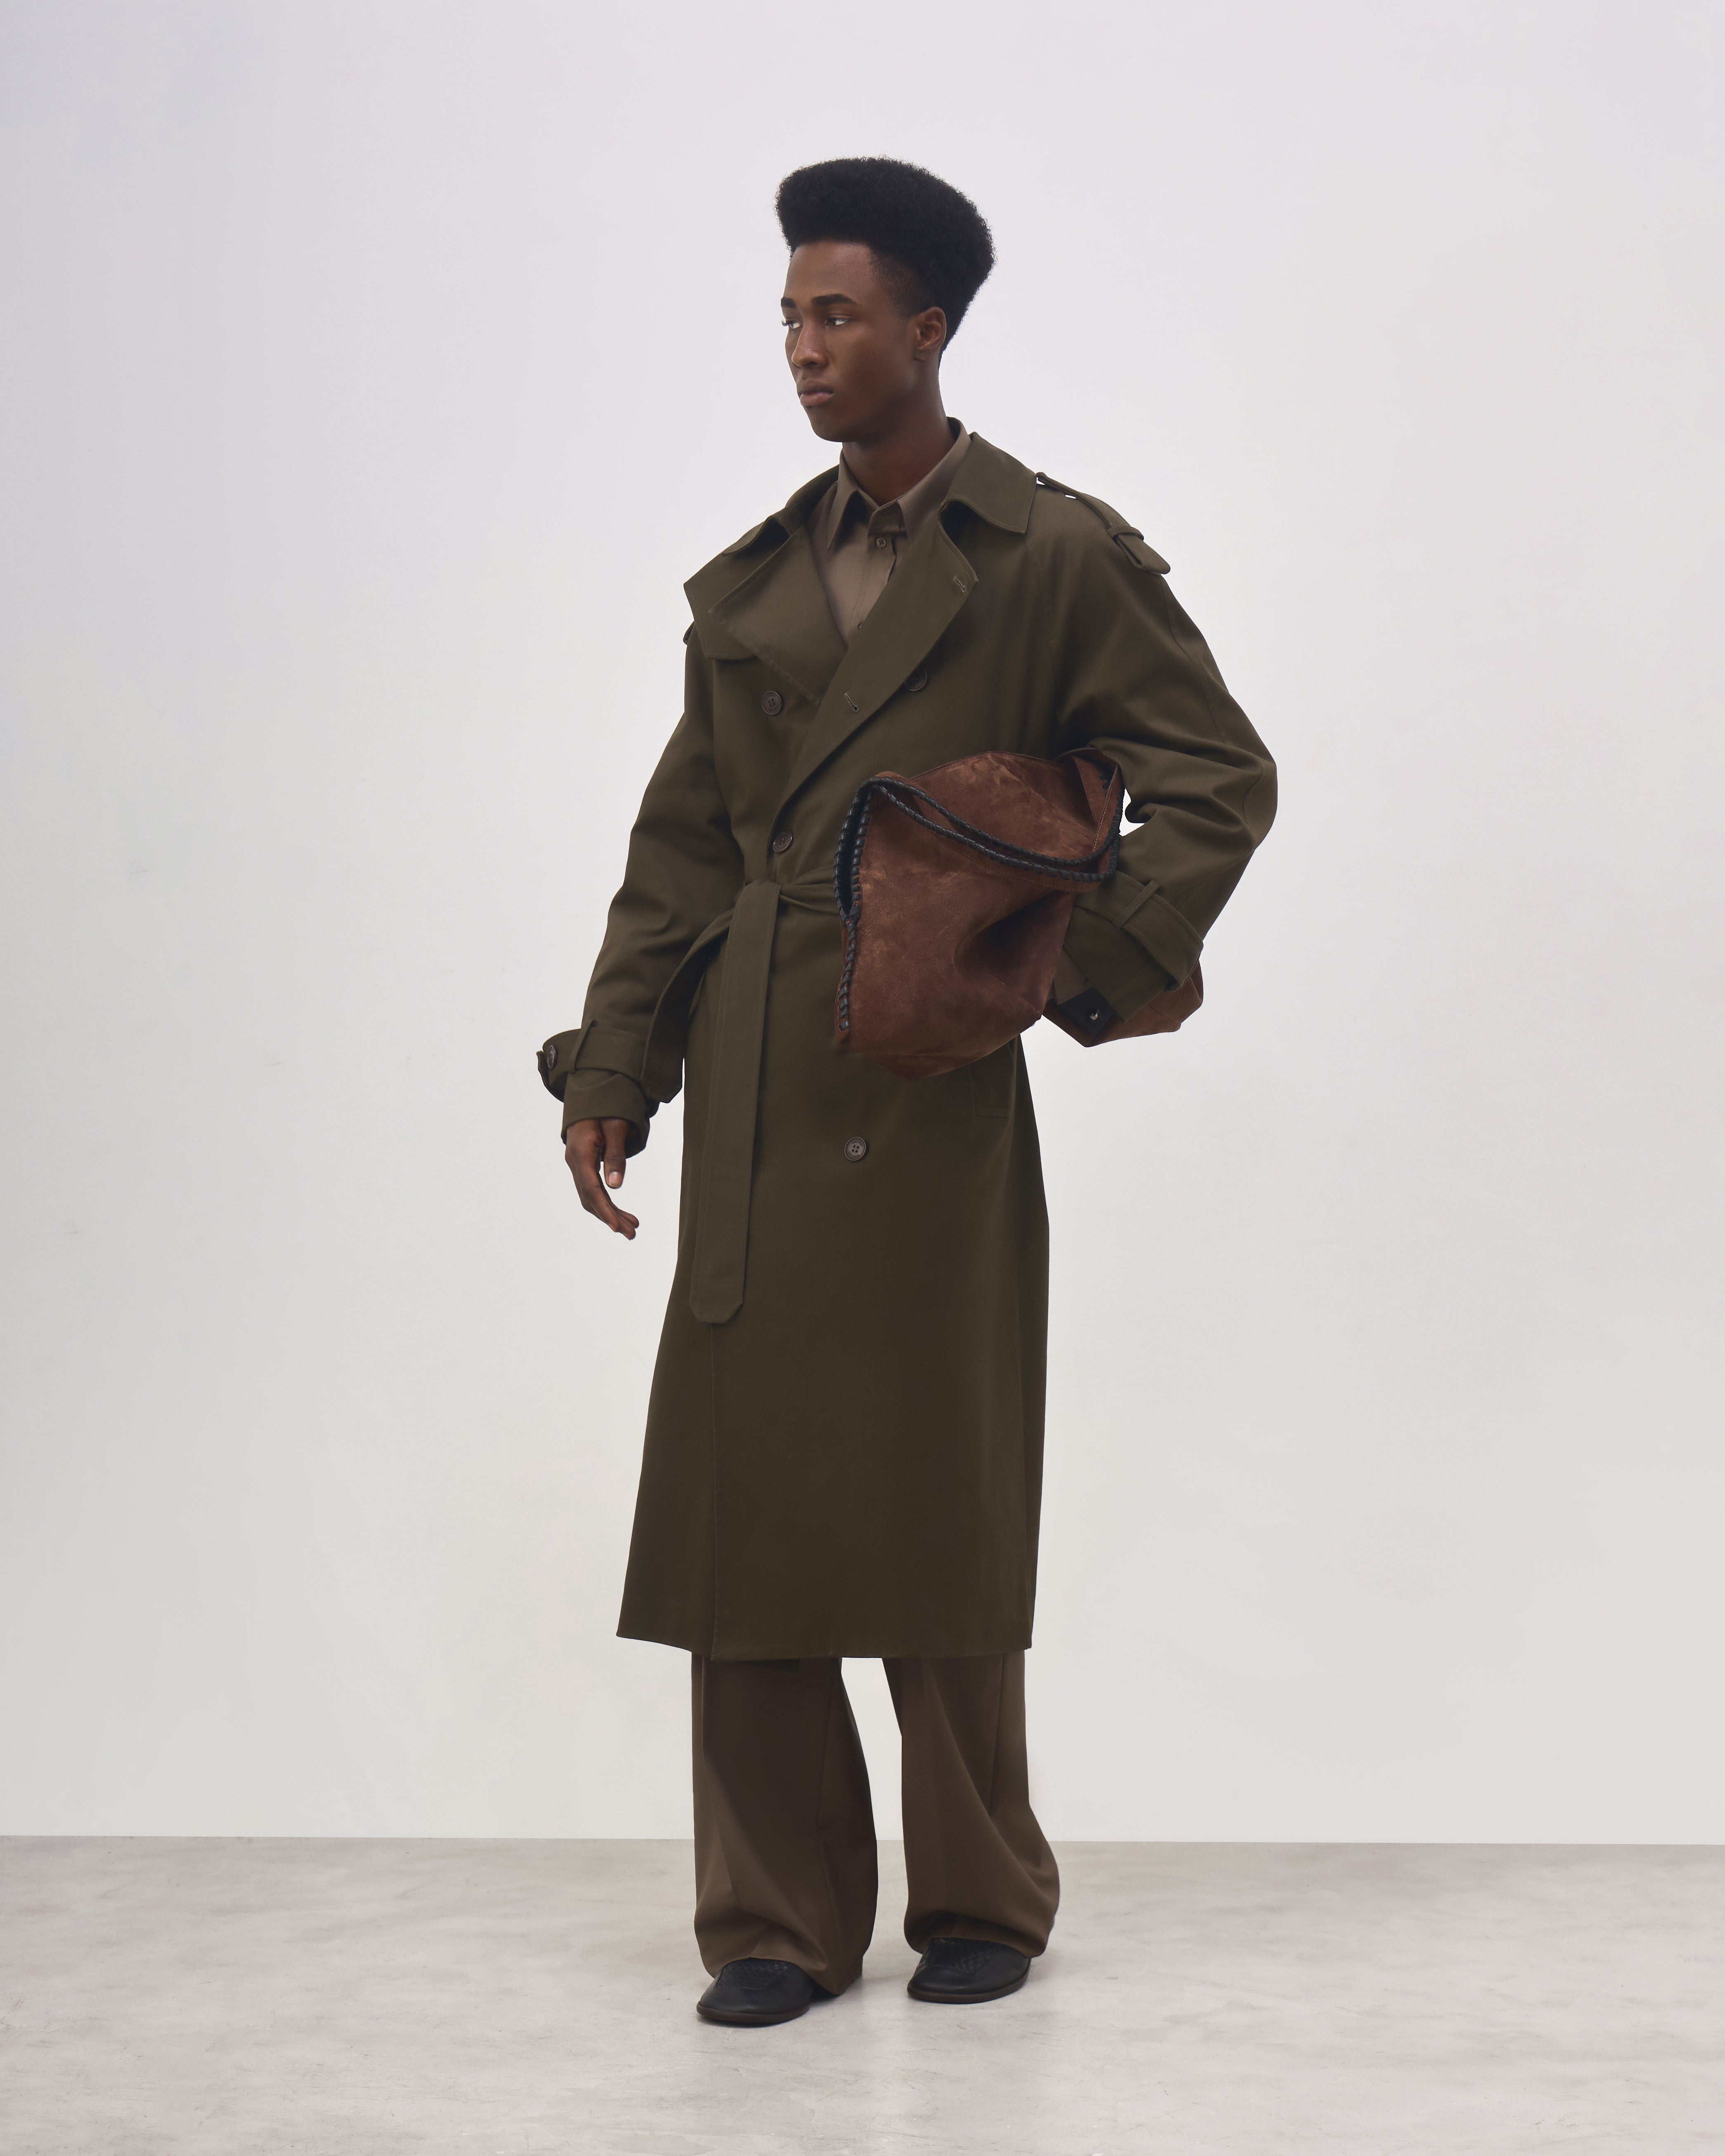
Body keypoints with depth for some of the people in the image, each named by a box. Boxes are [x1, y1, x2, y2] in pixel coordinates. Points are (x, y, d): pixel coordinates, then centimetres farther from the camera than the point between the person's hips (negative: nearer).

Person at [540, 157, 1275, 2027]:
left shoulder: (1055, 560, 0)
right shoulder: (753, 580, 14)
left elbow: (1221, 778, 0)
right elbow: (682, 840, 14)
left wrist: (1093, 961, -10)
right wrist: (612, 1069, 8)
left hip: (928, 1088, -4)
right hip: (755, 1100, 5)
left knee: (934, 1503, 3)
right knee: (740, 1498, 3)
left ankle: (981, 1903, 20)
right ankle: (776, 1919, 13)